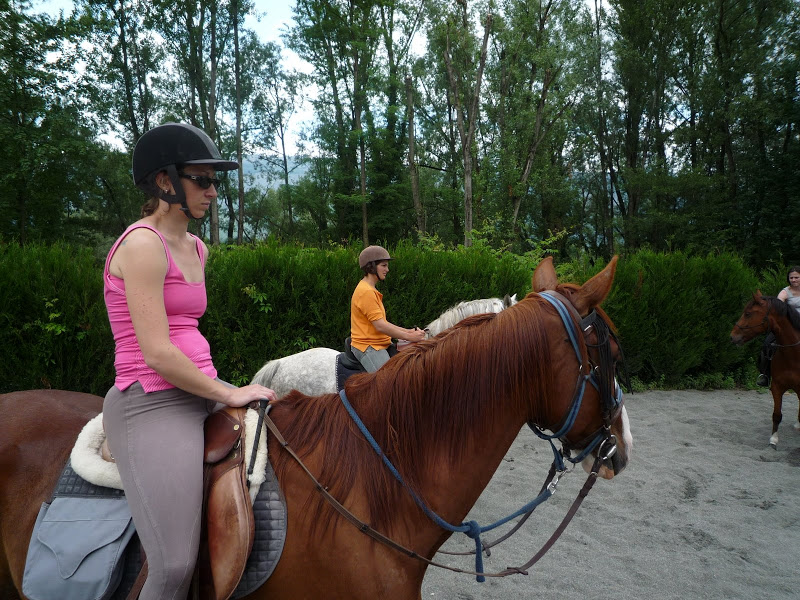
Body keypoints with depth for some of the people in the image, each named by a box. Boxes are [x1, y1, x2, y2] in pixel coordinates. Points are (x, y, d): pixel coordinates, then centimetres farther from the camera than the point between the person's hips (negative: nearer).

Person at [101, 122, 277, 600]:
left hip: (199, 395, 9)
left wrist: (221, 390, 17)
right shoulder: (142, 244, -13)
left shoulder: (197, 249, 14)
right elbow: (157, 354, -19)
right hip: (151, 403, -9)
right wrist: (229, 394, -10)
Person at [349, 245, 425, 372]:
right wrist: (409, 337, -14)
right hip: (367, 347, -10)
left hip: (382, 345, 10)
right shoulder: (366, 292, -16)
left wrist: (408, 331, 9)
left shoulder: (371, 290, 17)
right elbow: (380, 326, -19)